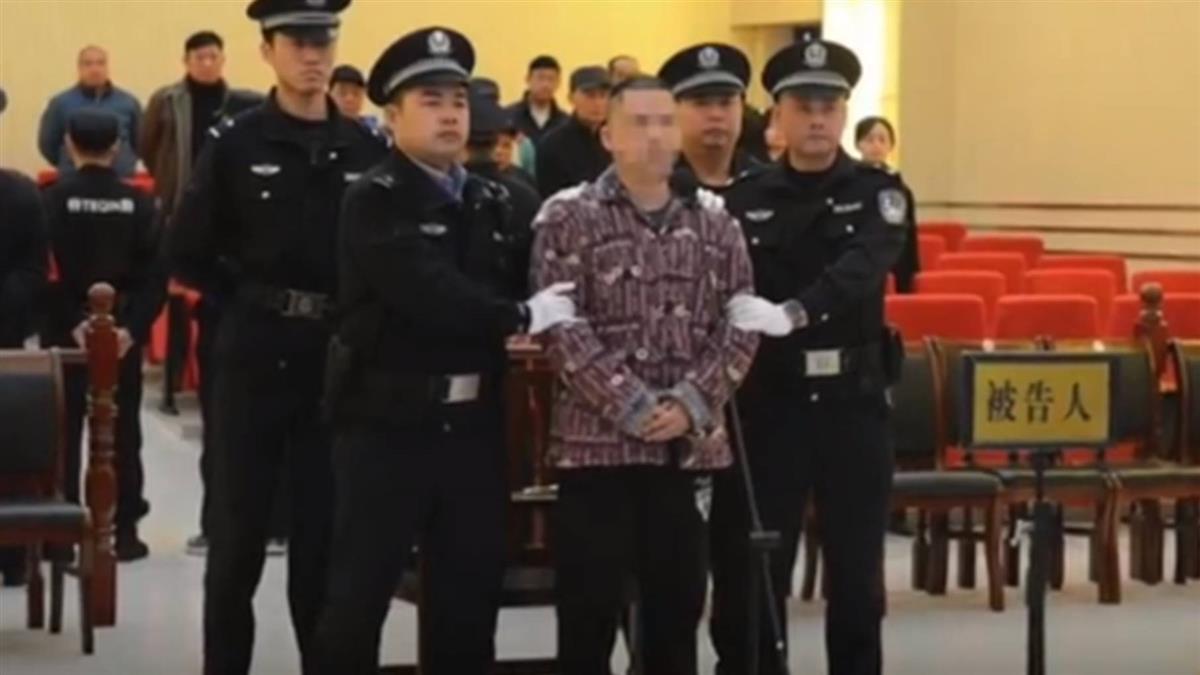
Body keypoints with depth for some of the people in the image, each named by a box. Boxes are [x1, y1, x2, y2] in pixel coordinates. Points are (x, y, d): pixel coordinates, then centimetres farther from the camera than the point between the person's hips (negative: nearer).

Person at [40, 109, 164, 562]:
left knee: (64, 432, 6)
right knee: (122, 433, 8)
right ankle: (124, 530, 8)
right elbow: (154, 273, -6)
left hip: (66, 332, -1)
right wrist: (132, 326, -9)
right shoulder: (138, 202, -1)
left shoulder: (53, 199, -7)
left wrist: (69, 323, -11)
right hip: (122, 331, 2)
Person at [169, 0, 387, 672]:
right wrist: (255, 302, -2)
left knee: (324, 531, 8)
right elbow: (190, 254, 1)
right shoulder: (235, 144, -2)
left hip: (338, 361, 2)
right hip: (256, 357, -2)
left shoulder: (367, 150, 4)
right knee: (239, 534, 3)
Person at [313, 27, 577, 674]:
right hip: (388, 424, -6)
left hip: (473, 422, 6)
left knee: (470, 592, 12)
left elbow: (512, 285, 11)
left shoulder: (492, 201, 12)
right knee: (358, 593, 0)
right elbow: (428, 292, -21)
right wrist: (521, 317, -17)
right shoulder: (373, 200, -9)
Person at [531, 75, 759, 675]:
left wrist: (692, 404, -10)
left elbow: (740, 326, 4)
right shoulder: (568, 218, -2)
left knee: (678, 604, 11)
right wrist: (632, 407, -16)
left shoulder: (714, 221, 9)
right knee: (589, 609, 1)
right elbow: (563, 329, -10)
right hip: (598, 441, -4)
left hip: (691, 444, 4)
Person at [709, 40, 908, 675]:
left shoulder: (877, 192, 1)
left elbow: (861, 270, -18)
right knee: (752, 565, 4)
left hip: (854, 400, 0)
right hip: (768, 400, 0)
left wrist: (791, 313, -35)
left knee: (857, 567, 8)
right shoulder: (744, 200, 4)